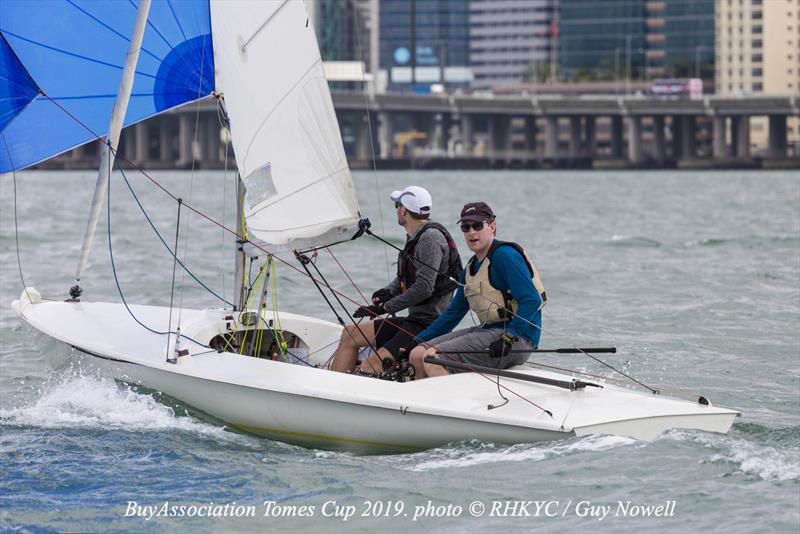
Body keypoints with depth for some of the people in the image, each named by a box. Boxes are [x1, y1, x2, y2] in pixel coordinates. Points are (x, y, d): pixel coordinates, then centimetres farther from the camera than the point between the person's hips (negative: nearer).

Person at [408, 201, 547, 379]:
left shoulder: (505, 255, -11)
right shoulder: (472, 266, 18)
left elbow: (532, 300, -20)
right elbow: (453, 313, 25)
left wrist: (509, 338, -28)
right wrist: (415, 341, 21)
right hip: (489, 331, 9)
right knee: (417, 355, 4)